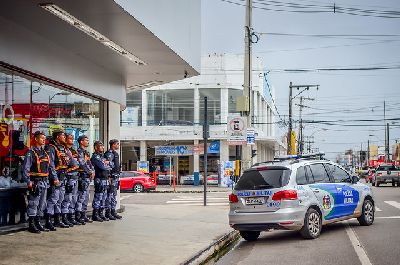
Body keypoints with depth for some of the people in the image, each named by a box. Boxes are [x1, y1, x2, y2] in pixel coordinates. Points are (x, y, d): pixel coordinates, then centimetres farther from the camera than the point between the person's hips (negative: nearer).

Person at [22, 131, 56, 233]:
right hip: (35, 182, -7)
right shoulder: (31, 153, -8)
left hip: (44, 182, 7)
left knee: (42, 203, 11)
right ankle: (31, 225, 0)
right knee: (33, 203, -4)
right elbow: (25, 168, -13)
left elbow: (51, 166, 16)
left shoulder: (45, 153, 14)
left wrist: (55, 178, 7)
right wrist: (28, 181, -19)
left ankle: (38, 222, 19)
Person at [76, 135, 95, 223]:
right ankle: (78, 216, -9)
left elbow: (89, 163, 21)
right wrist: (90, 172, -11)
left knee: (86, 197, 12)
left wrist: (92, 171, 3)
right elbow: (82, 164, -18)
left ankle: (83, 215, 18)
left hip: (88, 177, 10)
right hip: (82, 176, -10)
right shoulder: (79, 151, -10)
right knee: (81, 196, -10)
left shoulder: (86, 152, 20)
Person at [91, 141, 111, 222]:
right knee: (98, 197, -7)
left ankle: (101, 213, 16)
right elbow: (102, 166, -17)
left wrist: (108, 162, -2)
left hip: (105, 179, 9)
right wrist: (108, 167, 2)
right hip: (99, 179, -9)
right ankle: (95, 214, -3)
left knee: (104, 197, 11)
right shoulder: (95, 157, -8)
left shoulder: (102, 156, 21)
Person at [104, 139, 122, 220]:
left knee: (114, 195, 12)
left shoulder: (115, 153, 19)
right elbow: (108, 165, -19)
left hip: (116, 176, 10)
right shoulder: (109, 154, -12)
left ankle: (113, 211, 17)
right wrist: (109, 177, -22)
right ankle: (108, 212, -4)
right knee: (110, 195, -7)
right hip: (112, 177, -10)